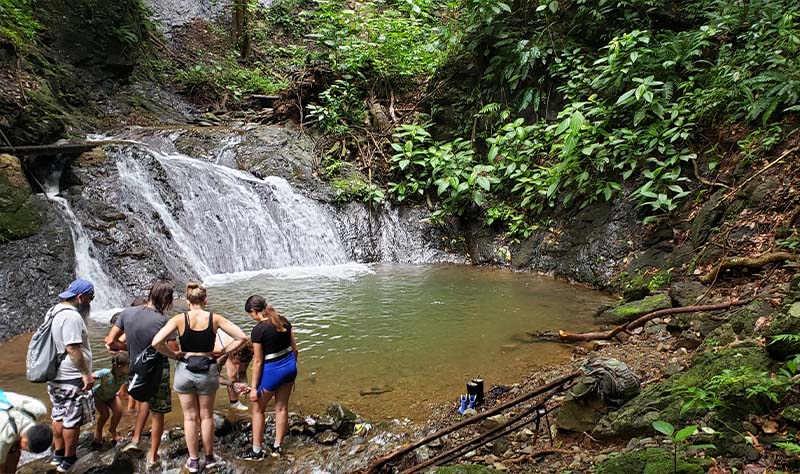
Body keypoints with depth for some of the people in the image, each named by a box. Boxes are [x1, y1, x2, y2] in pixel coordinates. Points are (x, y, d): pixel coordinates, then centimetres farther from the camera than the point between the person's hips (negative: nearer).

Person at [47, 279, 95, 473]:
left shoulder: (54, 311, 9)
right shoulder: (72, 316, -23)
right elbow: (73, 349, -26)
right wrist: (86, 374, -21)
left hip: (55, 376, 10)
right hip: (72, 379, -10)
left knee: (59, 416, 20)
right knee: (73, 420, 3)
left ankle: (57, 455, 31)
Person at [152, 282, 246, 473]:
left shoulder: (179, 319, -10)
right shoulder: (215, 319, -8)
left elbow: (156, 342, -19)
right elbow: (242, 337, -10)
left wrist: (173, 355, -4)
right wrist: (223, 351, -1)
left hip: (185, 370, 0)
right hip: (208, 371, 0)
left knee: (190, 417, 14)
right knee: (206, 416, 17)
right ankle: (209, 458, 29)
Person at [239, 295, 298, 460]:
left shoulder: (258, 330, -18)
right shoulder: (284, 321, 0)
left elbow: (258, 361, -14)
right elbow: (294, 349, 6)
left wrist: (254, 387, -7)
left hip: (272, 371, -6)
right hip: (290, 366, 6)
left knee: (258, 409, 14)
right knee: (282, 408, 18)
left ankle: (257, 451, 23)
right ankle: (277, 447, 29)